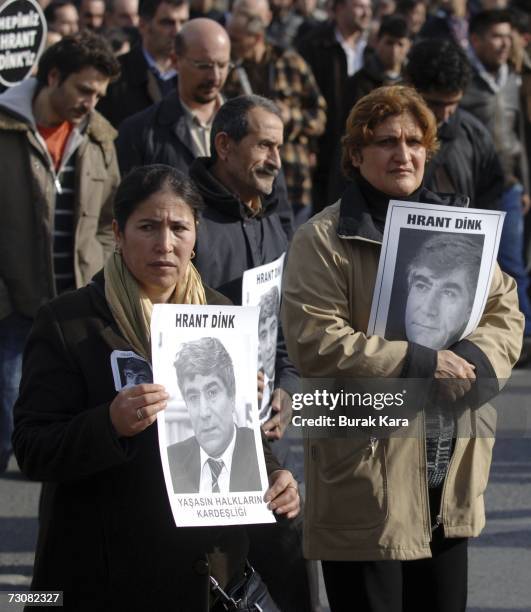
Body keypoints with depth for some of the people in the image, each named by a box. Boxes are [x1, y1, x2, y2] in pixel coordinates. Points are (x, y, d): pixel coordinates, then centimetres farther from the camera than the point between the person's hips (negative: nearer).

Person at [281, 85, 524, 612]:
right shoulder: (323, 240, -8)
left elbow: (504, 313, 11)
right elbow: (316, 344, -18)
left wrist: (474, 360, -11)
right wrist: (421, 364, -19)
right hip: (366, 482, -6)